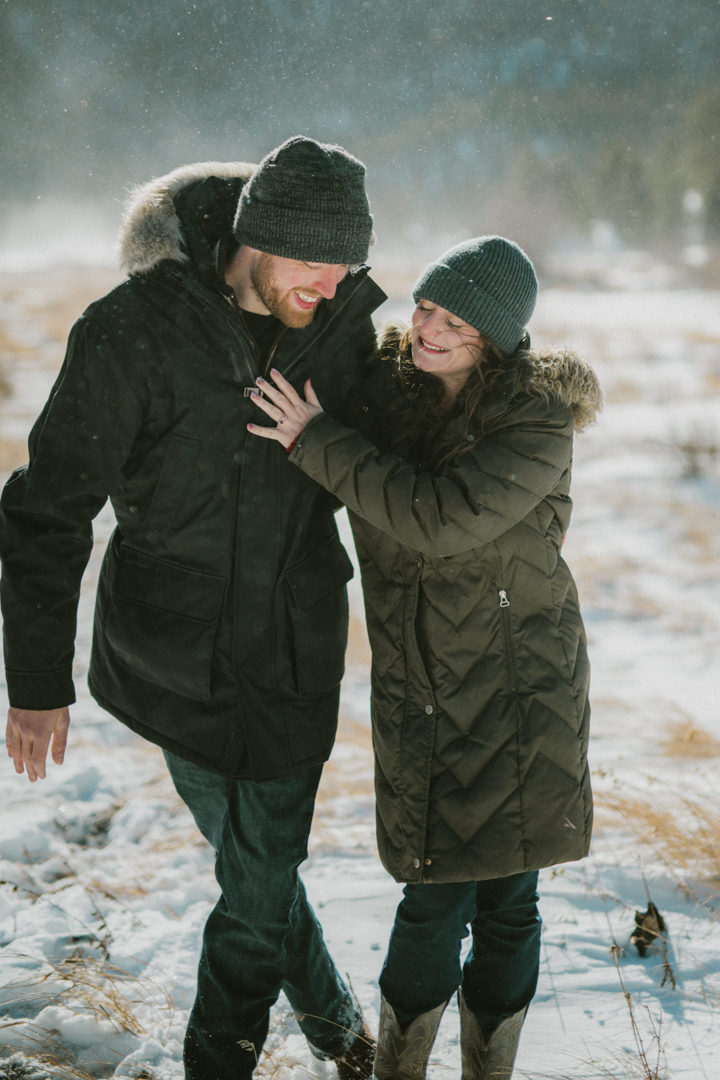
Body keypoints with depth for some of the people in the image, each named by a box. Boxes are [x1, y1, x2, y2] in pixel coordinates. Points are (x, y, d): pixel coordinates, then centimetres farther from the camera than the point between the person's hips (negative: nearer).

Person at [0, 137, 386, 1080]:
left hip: (289, 657, 2)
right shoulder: (132, 334, -18)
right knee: (255, 862, 14)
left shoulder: (343, 322, -5)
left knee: (260, 886, 6)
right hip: (169, 660, -2)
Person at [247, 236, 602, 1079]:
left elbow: (441, 517, -26)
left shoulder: (539, 423, -13)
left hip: (523, 690, -2)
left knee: (507, 898, 8)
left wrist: (316, 441, -20)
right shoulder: (383, 387, 0)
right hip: (419, 693, 2)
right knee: (437, 895, 2)